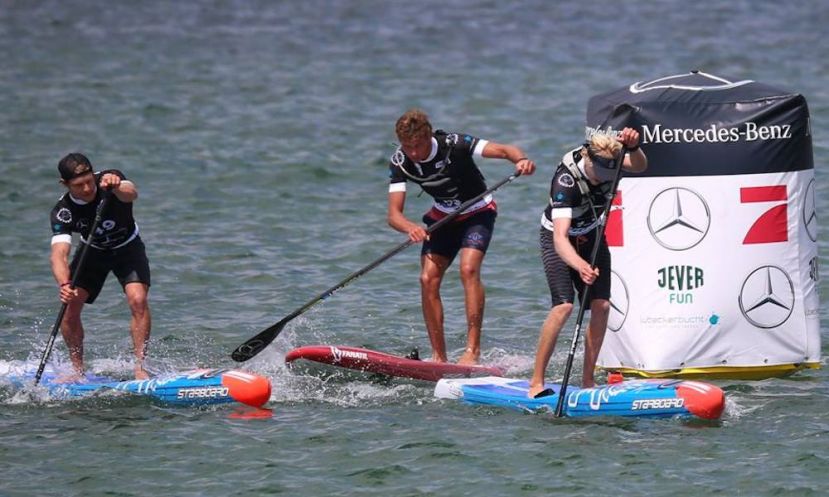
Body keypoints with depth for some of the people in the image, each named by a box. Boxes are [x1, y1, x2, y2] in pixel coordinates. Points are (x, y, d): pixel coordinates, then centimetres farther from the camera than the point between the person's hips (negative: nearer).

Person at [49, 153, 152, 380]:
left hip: (127, 248, -2)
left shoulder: (109, 180, -27)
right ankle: (78, 370, 3)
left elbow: (131, 194, -49)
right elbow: (59, 253, -35)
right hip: (93, 252, 2)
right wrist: (64, 284, -55)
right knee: (69, 305, -14)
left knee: (138, 300, -24)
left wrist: (116, 188, -73)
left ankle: (140, 367, -19)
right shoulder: (63, 212, -25)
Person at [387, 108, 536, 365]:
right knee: (428, 280, -11)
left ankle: (473, 349, -26)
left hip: (477, 212, -4)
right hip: (442, 216, 4)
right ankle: (439, 358, -4)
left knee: (469, 269, -26)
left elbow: (504, 150, -35)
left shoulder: (453, 145, -28)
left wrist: (521, 159, -59)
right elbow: (394, 214, -22)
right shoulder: (400, 163, -17)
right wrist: (411, 228, -45)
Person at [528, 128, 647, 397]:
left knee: (601, 305, -7)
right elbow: (560, 238, -46)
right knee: (564, 305, -22)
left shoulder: (607, 160, -20)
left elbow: (639, 166, -32)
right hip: (560, 237, -6)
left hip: (591, 234, 6)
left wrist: (633, 147, -53)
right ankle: (536, 382, -18)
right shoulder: (566, 180, -37)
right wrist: (580, 266, -63)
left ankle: (587, 381, 2)